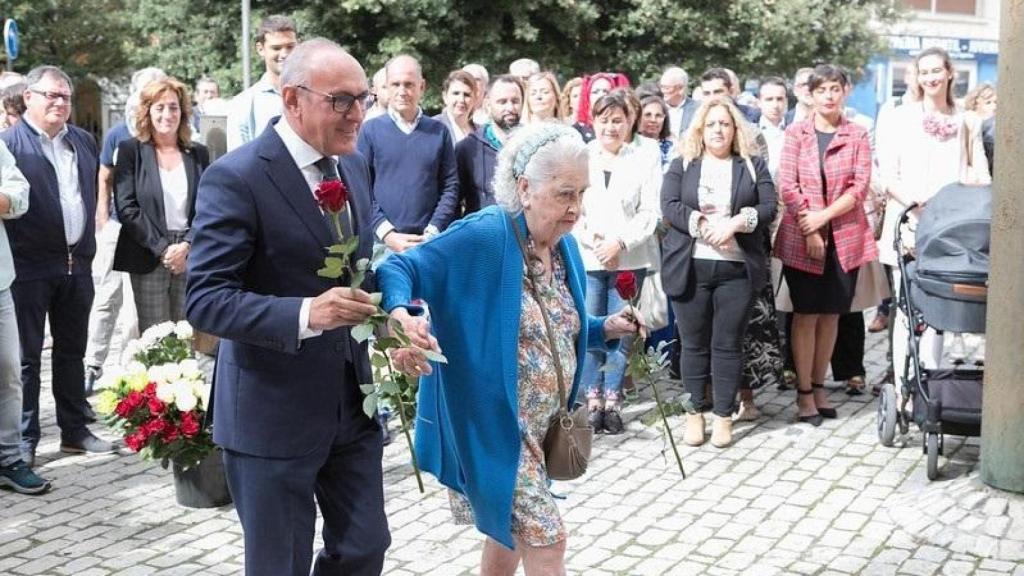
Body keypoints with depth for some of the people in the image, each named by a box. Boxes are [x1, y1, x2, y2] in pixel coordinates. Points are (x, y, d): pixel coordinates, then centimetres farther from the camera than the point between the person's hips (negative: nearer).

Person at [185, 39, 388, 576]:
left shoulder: (353, 164, 7)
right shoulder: (235, 177, -17)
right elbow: (204, 299, -22)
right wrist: (306, 314, -35)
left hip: (353, 402, 6)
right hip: (273, 411, -6)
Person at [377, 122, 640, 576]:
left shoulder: (564, 245, 4)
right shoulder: (483, 237, -21)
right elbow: (400, 269, -23)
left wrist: (606, 329, -2)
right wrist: (401, 317, -43)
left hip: (540, 426, 8)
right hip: (492, 423, -8)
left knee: (511, 529, 24)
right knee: (545, 539, -5)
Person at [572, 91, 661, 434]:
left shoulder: (646, 161, 6)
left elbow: (650, 213, 1)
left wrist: (619, 242, -10)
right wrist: (590, 239, -11)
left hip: (629, 260, 0)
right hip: (586, 260, 0)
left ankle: (613, 401, 10)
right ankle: (593, 400, 9)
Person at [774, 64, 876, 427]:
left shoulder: (857, 135, 5)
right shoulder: (796, 134, 4)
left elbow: (860, 187, -3)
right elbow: (787, 186, -3)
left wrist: (823, 217, -14)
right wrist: (810, 231, -11)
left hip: (844, 239, 1)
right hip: (800, 238, -1)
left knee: (830, 315, 8)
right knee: (806, 314, 1)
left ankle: (819, 386, 20)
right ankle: (804, 391, 8)